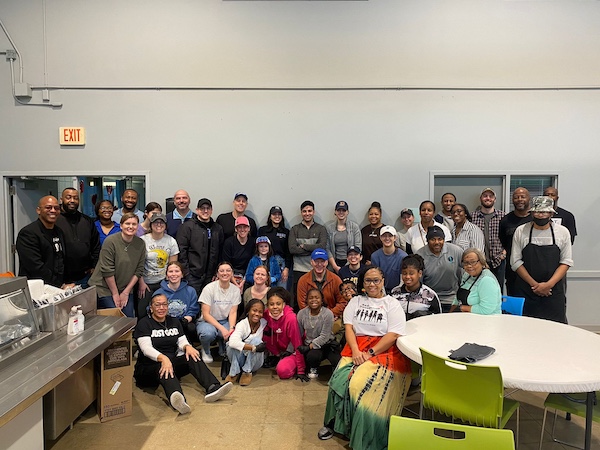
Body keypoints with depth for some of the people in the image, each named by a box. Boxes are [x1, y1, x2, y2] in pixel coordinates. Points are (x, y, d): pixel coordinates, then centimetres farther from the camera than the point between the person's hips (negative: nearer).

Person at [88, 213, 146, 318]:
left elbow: (139, 271, 0)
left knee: (129, 318, 0)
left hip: (126, 288, 4)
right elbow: (107, 270, -15)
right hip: (105, 288, -4)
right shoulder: (110, 241, -15)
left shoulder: (140, 244, -2)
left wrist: (126, 292, -4)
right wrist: (115, 294, -11)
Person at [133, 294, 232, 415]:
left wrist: (187, 347, -20)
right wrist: (163, 358, -37)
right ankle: (177, 398, -72)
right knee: (163, 367, -40)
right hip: (148, 367, -5)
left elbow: (182, 341, 7)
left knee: (193, 357, -23)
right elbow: (146, 348, -17)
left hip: (172, 361, 6)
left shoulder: (174, 322, 16)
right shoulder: (144, 323, -2)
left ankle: (213, 388, -45)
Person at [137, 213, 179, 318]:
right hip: (146, 282, -1)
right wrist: (141, 283, -4)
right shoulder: (143, 240, -5)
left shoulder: (171, 241, 1)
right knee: (142, 312, 3)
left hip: (164, 282, 1)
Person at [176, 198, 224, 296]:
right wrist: (186, 272, -10)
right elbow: (181, 251, -6)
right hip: (193, 276, -4)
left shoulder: (218, 228, 13)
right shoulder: (187, 226, -2)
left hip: (210, 277, 4)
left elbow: (220, 253, 16)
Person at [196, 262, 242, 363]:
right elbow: (206, 314, -16)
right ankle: (206, 351, -1)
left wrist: (231, 328, -25)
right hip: (207, 321, -3)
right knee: (208, 333, -38)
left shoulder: (235, 289, -4)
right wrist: (221, 328, -27)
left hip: (225, 321, 3)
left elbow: (233, 312, -5)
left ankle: (223, 351, 8)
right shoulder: (209, 288, -14)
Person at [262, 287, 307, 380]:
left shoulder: (291, 318, -27)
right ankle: (277, 360, 6)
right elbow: (266, 338, 2)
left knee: (282, 370, -30)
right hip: (277, 352, 5)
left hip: (291, 352, -5)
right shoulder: (266, 315, -13)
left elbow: (297, 344, -23)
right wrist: (276, 354, -6)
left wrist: (301, 371, -22)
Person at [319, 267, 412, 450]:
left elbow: (393, 335, -6)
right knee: (339, 380, -21)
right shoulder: (356, 301, 15)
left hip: (384, 351, -3)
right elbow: (349, 327, 7)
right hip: (356, 348, 4)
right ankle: (334, 423, 1)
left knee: (361, 385, -26)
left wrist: (371, 353, -14)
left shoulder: (393, 304, 4)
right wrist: (355, 351, -10)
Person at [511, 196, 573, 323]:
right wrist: (534, 284, -9)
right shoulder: (521, 231, 1)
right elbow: (516, 262, -1)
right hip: (525, 291, 0)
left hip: (554, 291, 1)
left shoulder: (562, 232, 4)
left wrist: (549, 284, -10)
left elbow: (566, 262, 1)